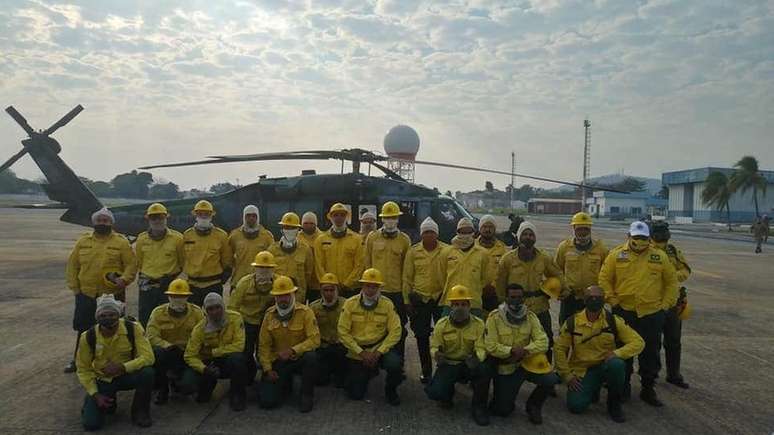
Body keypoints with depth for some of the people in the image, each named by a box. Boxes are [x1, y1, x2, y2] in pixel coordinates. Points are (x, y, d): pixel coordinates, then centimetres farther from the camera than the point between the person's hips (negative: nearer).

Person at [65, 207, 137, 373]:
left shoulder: (121, 242, -2)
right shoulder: (83, 241, 6)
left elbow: (131, 264, -3)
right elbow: (72, 265, 9)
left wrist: (123, 280, -19)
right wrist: (74, 287, 4)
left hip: (113, 295, -2)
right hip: (86, 294, 3)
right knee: (83, 328, 12)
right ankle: (78, 360, 28)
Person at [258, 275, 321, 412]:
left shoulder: (305, 312, -12)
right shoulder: (270, 314, -1)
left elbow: (315, 339, -20)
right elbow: (264, 345, 3)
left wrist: (293, 350, -30)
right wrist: (267, 369, -5)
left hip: (300, 358, -2)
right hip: (278, 361, 3)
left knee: (311, 356, -38)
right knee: (267, 401, -11)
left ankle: (307, 395, -12)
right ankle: (286, 383, 24)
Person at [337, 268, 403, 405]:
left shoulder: (387, 304, -6)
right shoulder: (350, 303, -7)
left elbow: (395, 331, -9)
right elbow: (343, 332, -9)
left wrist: (378, 352, -18)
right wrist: (361, 353, -15)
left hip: (380, 348, 0)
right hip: (356, 352, 1)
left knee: (395, 364, -31)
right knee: (355, 394, -1)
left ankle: (390, 389, 4)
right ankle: (370, 372, 33)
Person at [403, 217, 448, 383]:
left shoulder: (447, 251, -5)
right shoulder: (413, 251, -1)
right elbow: (407, 278, 4)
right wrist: (407, 300, 3)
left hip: (441, 298, -2)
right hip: (419, 299, 2)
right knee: (422, 337, 10)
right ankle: (426, 371, 25)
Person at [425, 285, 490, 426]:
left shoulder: (478, 324, -6)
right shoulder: (441, 324, -5)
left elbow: (481, 348, -13)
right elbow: (434, 347, -4)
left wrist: (477, 358, -38)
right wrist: (436, 354, -30)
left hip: (470, 364, 0)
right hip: (448, 364, 0)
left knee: (484, 369, -35)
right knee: (434, 392, -26)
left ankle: (479, 406, -8)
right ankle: (447, 394, 15)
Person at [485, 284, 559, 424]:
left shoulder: (530, 316, -3)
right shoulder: (494, 317, -12)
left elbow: (543, 342, -11)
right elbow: (491, 347, -17)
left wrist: (524, 351, -25)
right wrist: (512, 351, -28)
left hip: (525, 363, 3)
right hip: (503, 366, -3)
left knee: (550, 380, -22)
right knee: (502, 410, -7)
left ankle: (533, 405, 7)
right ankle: (505, 396, 30)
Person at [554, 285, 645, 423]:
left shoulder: (613, 321, -8)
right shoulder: (572, 322, -8)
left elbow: (638, 342, -10)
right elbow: (559, 350, -1)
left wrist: (616, 353, -25)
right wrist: (567, 376, -6)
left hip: (605, 365, 0)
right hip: (581, 370, 0)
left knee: (617, 364, -35)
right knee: (576, 406, -19)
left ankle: (614, 404, -7)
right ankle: (593, 390, 19)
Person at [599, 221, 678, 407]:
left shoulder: (660, 257, 4)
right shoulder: (616, 255, -1)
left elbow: (671, 281, 10)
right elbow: (604, 279, 1)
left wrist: (666, 304, 3)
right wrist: (613, 301, -5)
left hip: (652, 313, 1)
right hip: (624, 312, -1)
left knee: (651, 354, 8)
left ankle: (648, 389, 23)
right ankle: (623, 387, 24)